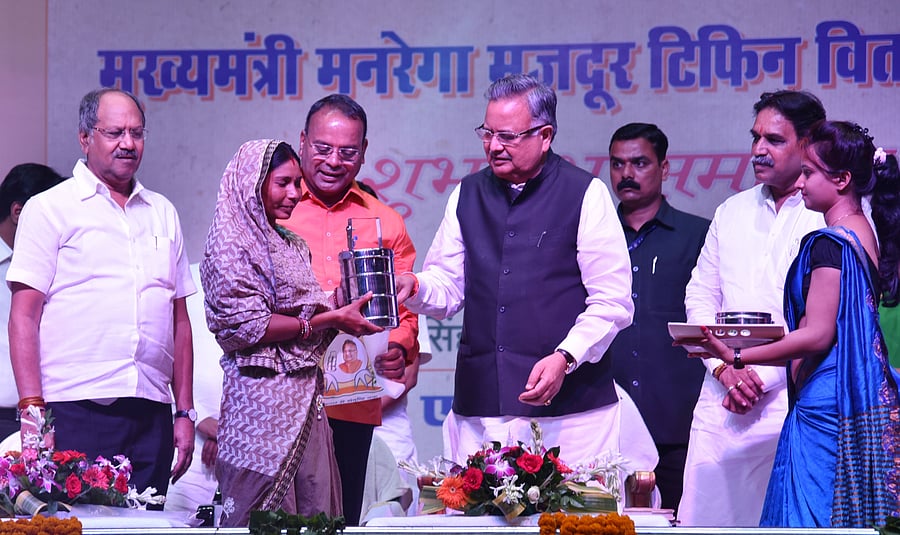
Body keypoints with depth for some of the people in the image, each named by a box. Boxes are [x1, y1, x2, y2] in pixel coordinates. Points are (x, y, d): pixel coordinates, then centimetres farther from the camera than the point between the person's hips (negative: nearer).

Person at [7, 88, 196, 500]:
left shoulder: (163, 214, 18)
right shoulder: (49, 209, 3)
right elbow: (23, 317, -2)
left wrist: (185, 412, 14)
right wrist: (33, 410, -11)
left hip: (151, 417, 4)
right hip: (75, 413, -4)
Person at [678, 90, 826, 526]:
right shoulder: (731, 212, 16)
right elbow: (699, 297, 16)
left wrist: (764, 377, -10)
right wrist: (725, 368, 0)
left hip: (791, 404, -5)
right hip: (720, 403, 5)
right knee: (704, 514, 1)